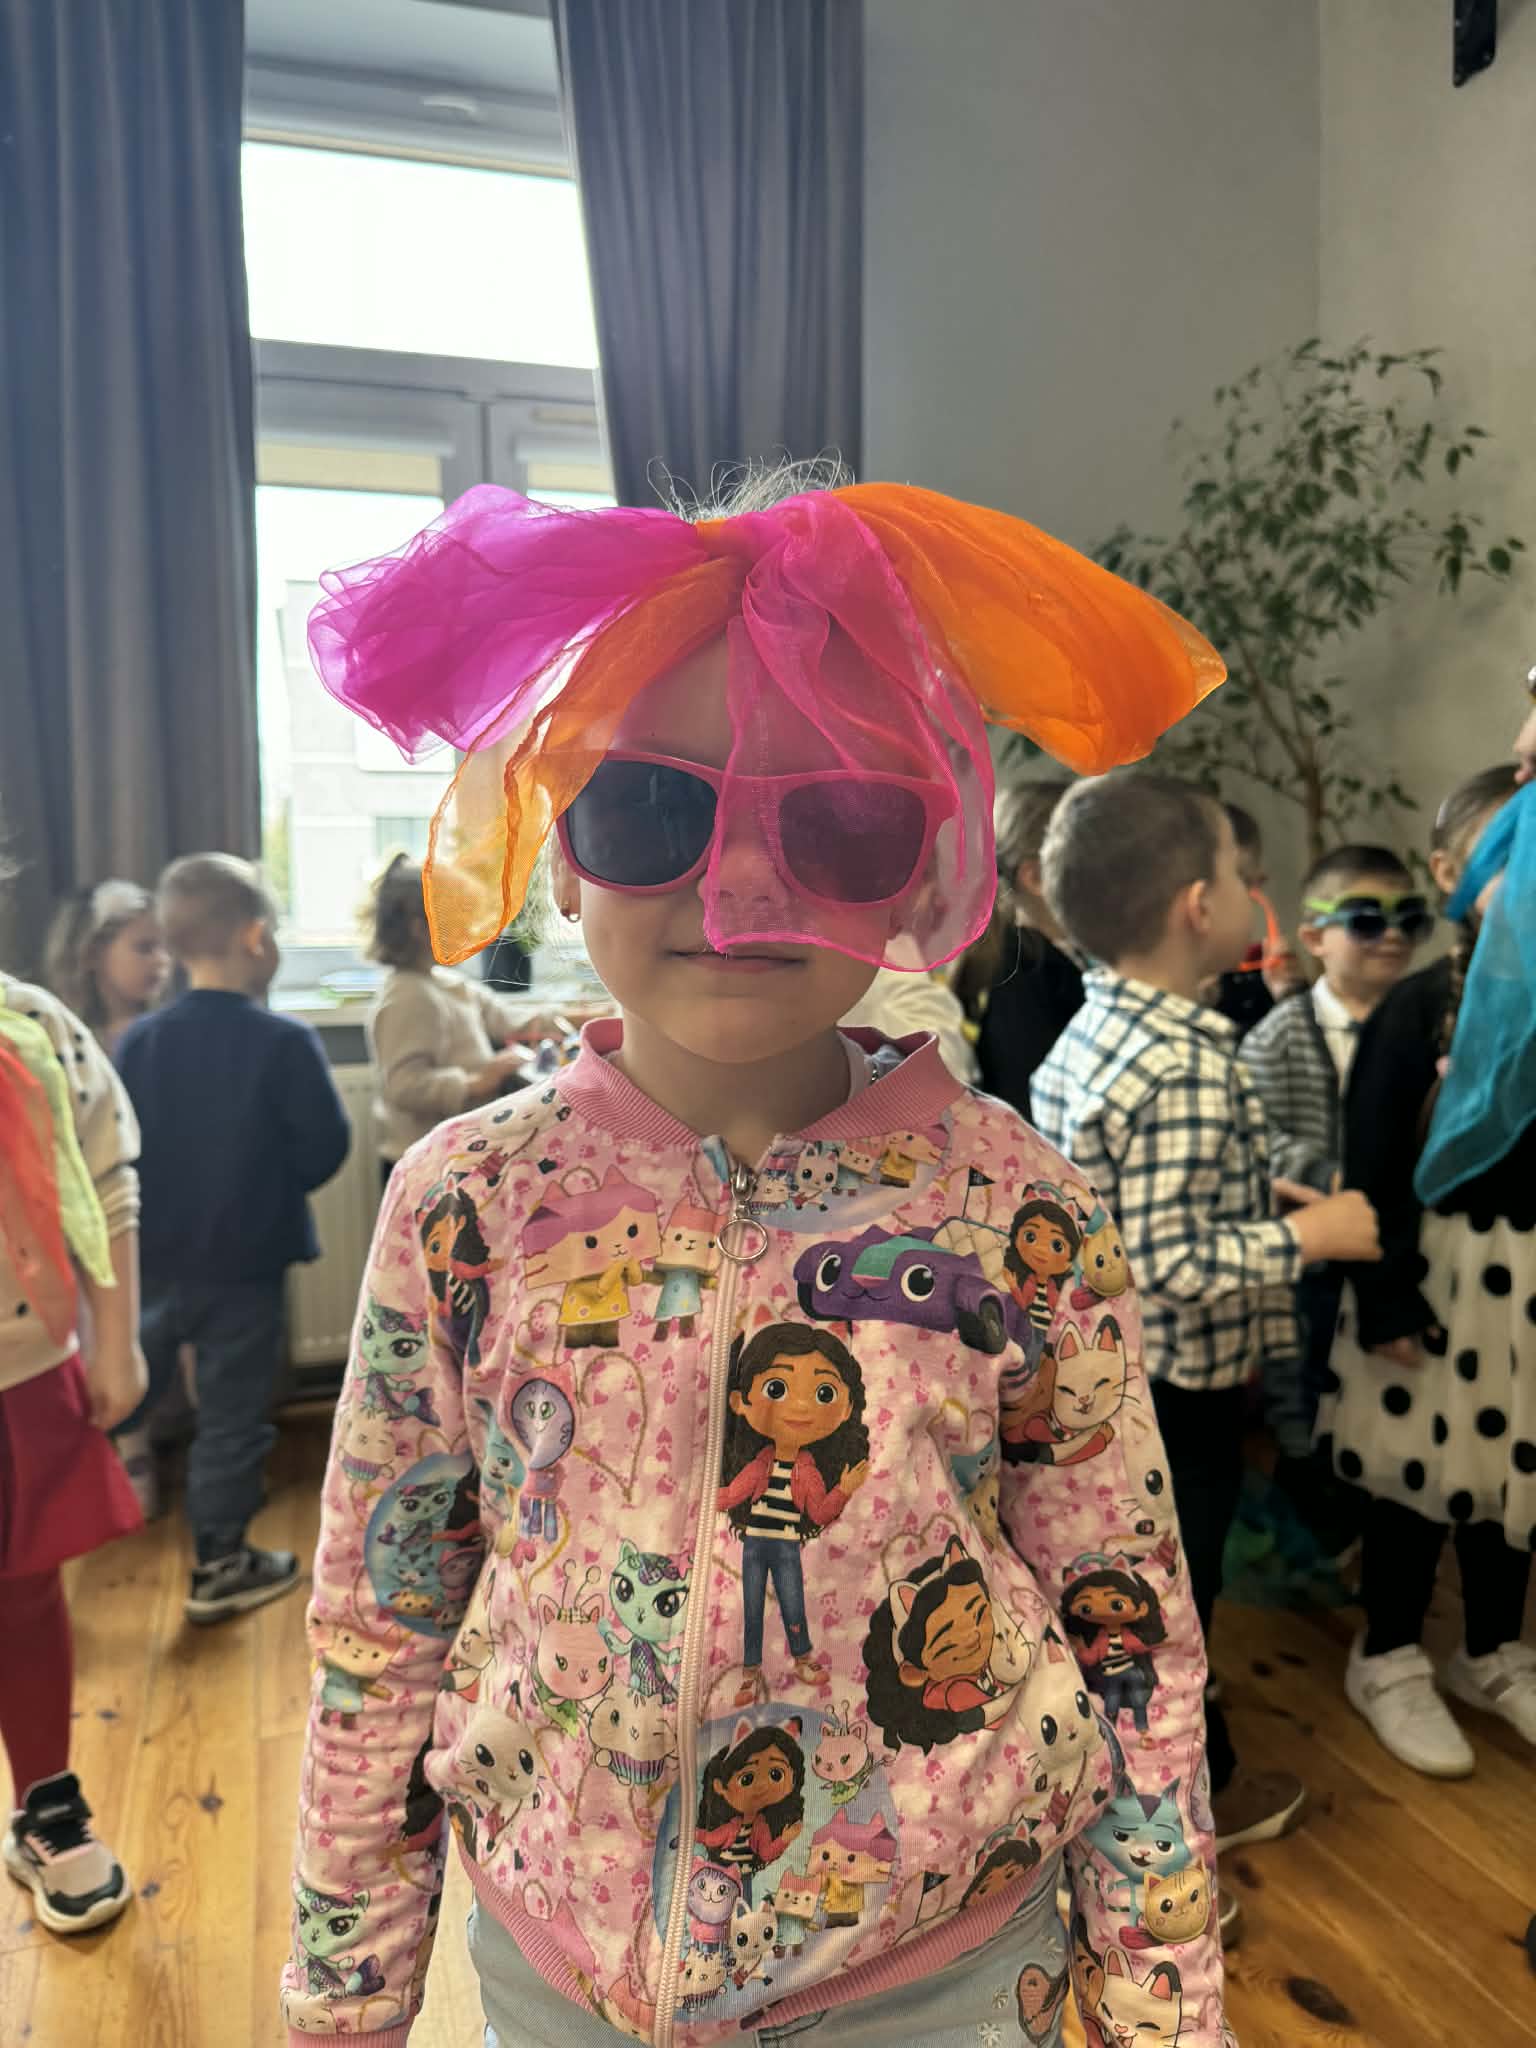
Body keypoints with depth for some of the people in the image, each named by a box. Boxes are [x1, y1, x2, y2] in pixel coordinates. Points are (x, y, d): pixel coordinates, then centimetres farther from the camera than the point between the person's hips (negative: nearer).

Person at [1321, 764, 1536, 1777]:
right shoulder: (1418, 1007, -12)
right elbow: (1376, 1167, -12)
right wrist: (1386, 1300, -13)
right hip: (1441, 1269, -4)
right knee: (1421, 1471, 10)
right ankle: (1390, 1661, 31)